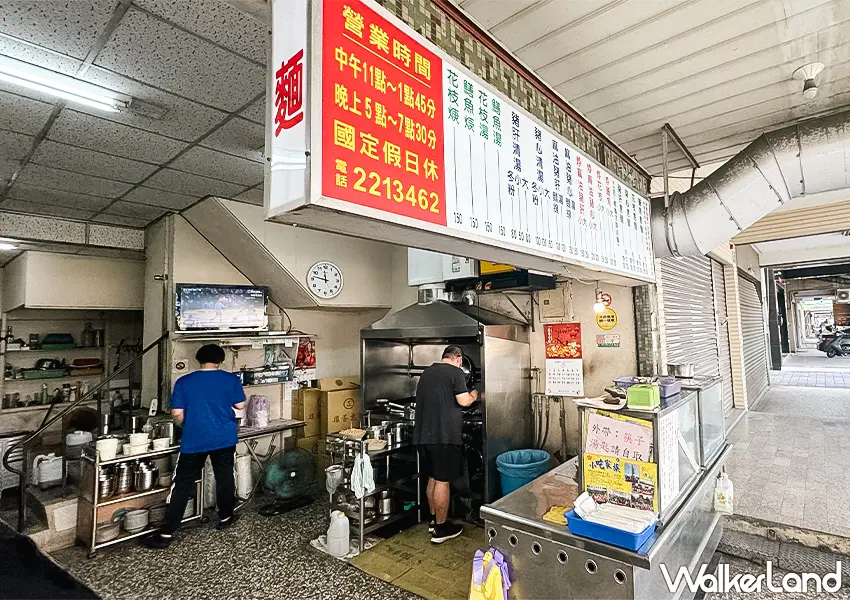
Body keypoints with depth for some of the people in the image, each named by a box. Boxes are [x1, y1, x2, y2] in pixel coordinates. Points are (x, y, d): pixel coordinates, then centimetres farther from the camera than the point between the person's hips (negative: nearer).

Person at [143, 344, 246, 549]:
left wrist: (187, 425, 15)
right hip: (225, 438, 1)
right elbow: (240, 405, 2)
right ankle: (225, 517, 31)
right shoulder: (231, 379, -4)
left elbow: (177, 413, -4)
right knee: (224, 477, 17)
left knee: (182, 485, 7)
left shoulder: (184, 382, -4)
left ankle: (166, 534, 9)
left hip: (194, 440, -1)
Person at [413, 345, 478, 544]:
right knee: (443, 481, 2)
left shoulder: (426, 372, 14)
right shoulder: (455, 372, -8)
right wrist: (474, 395, 6)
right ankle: (440, 529, 12)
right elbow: (463, 401, -15)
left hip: (424, 434, 7)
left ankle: (434, 519, 31)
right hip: (444, 435, -7)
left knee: (432, 478, 18)